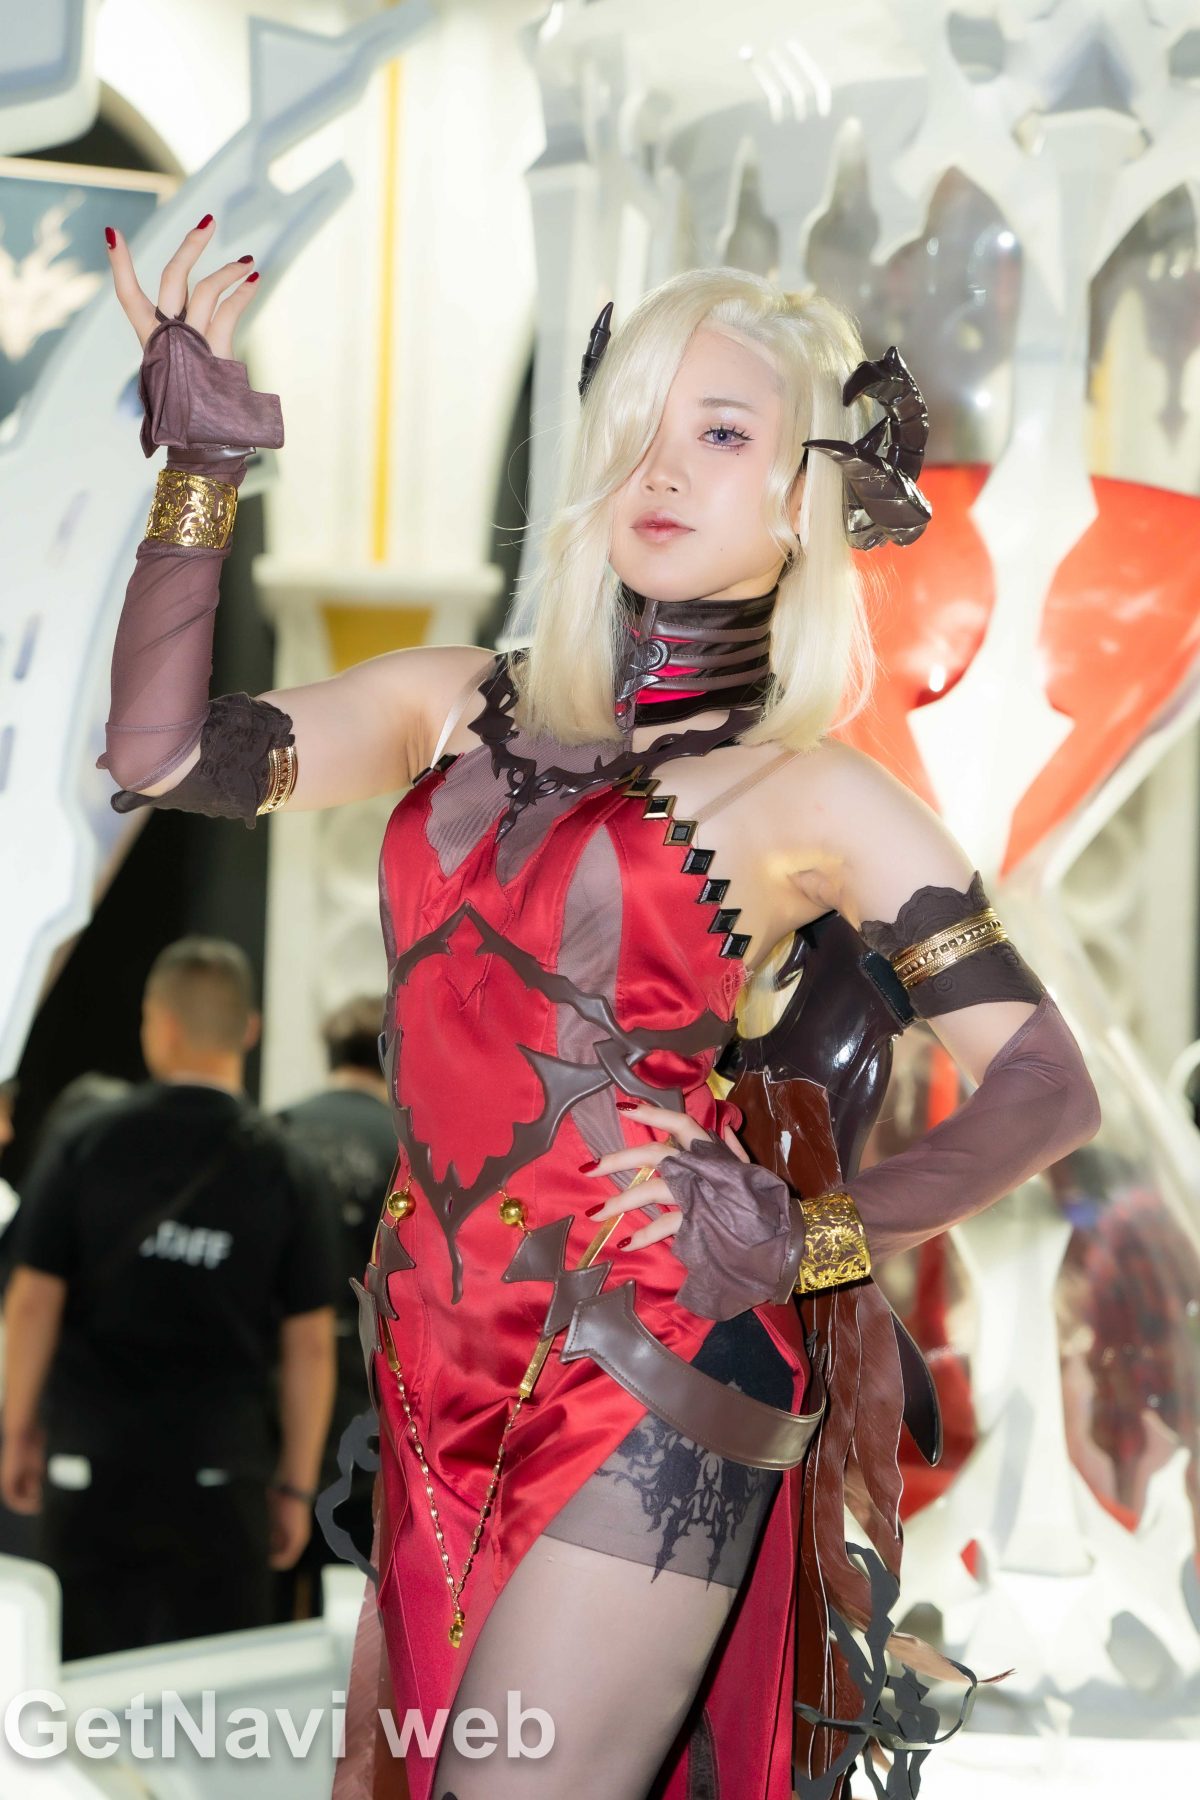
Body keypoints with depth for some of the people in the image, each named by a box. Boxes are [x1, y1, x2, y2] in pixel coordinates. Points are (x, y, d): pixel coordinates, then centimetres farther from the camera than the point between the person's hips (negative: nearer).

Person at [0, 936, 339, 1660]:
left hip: (92, 1464, 0)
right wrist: (297, 1485, 7)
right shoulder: (287, 1171, -2)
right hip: (220, 1474, 0)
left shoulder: (84, 1143, -3)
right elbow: (310, 1342, -1)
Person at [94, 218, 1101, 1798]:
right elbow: (161, 753, 0)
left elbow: (1047, 1087, -4)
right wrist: (202, 467, -5)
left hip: (651, 1391, -5)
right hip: (437, 1369, 5)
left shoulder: (821, 802, -2)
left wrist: (815, 1234, -14)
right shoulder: (458, 706, 10)